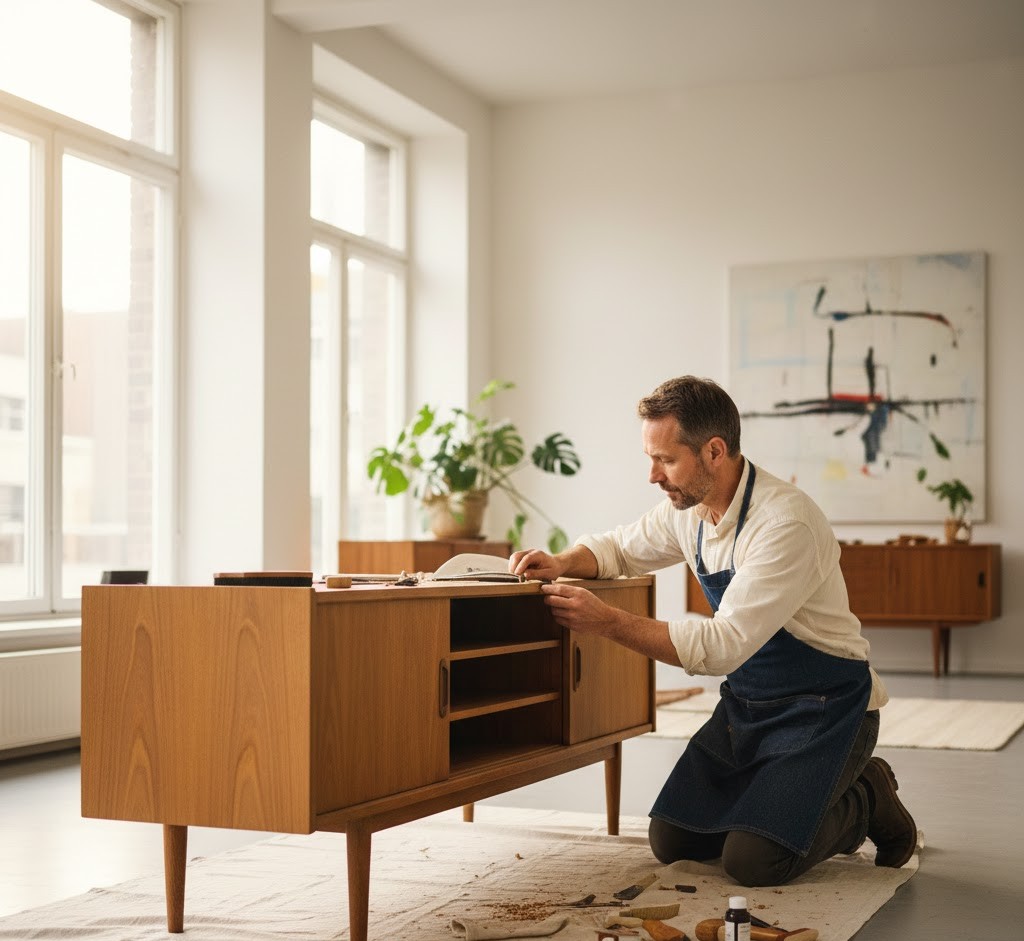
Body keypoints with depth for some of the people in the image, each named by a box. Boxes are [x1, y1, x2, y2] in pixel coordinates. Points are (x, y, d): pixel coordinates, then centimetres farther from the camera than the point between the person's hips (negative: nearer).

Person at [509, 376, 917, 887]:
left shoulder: (787, 523, -28)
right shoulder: (687, 509, -2)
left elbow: (723, 645, -32)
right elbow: (620, 547, 17)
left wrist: (607, 621, -31)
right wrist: (562, 563, -6)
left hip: (823, 706, -8)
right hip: (747, 704, 8)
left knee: (752, 861, -19)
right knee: (672, 841, 2)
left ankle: (864, 801, 7)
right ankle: (785, 800, 23)